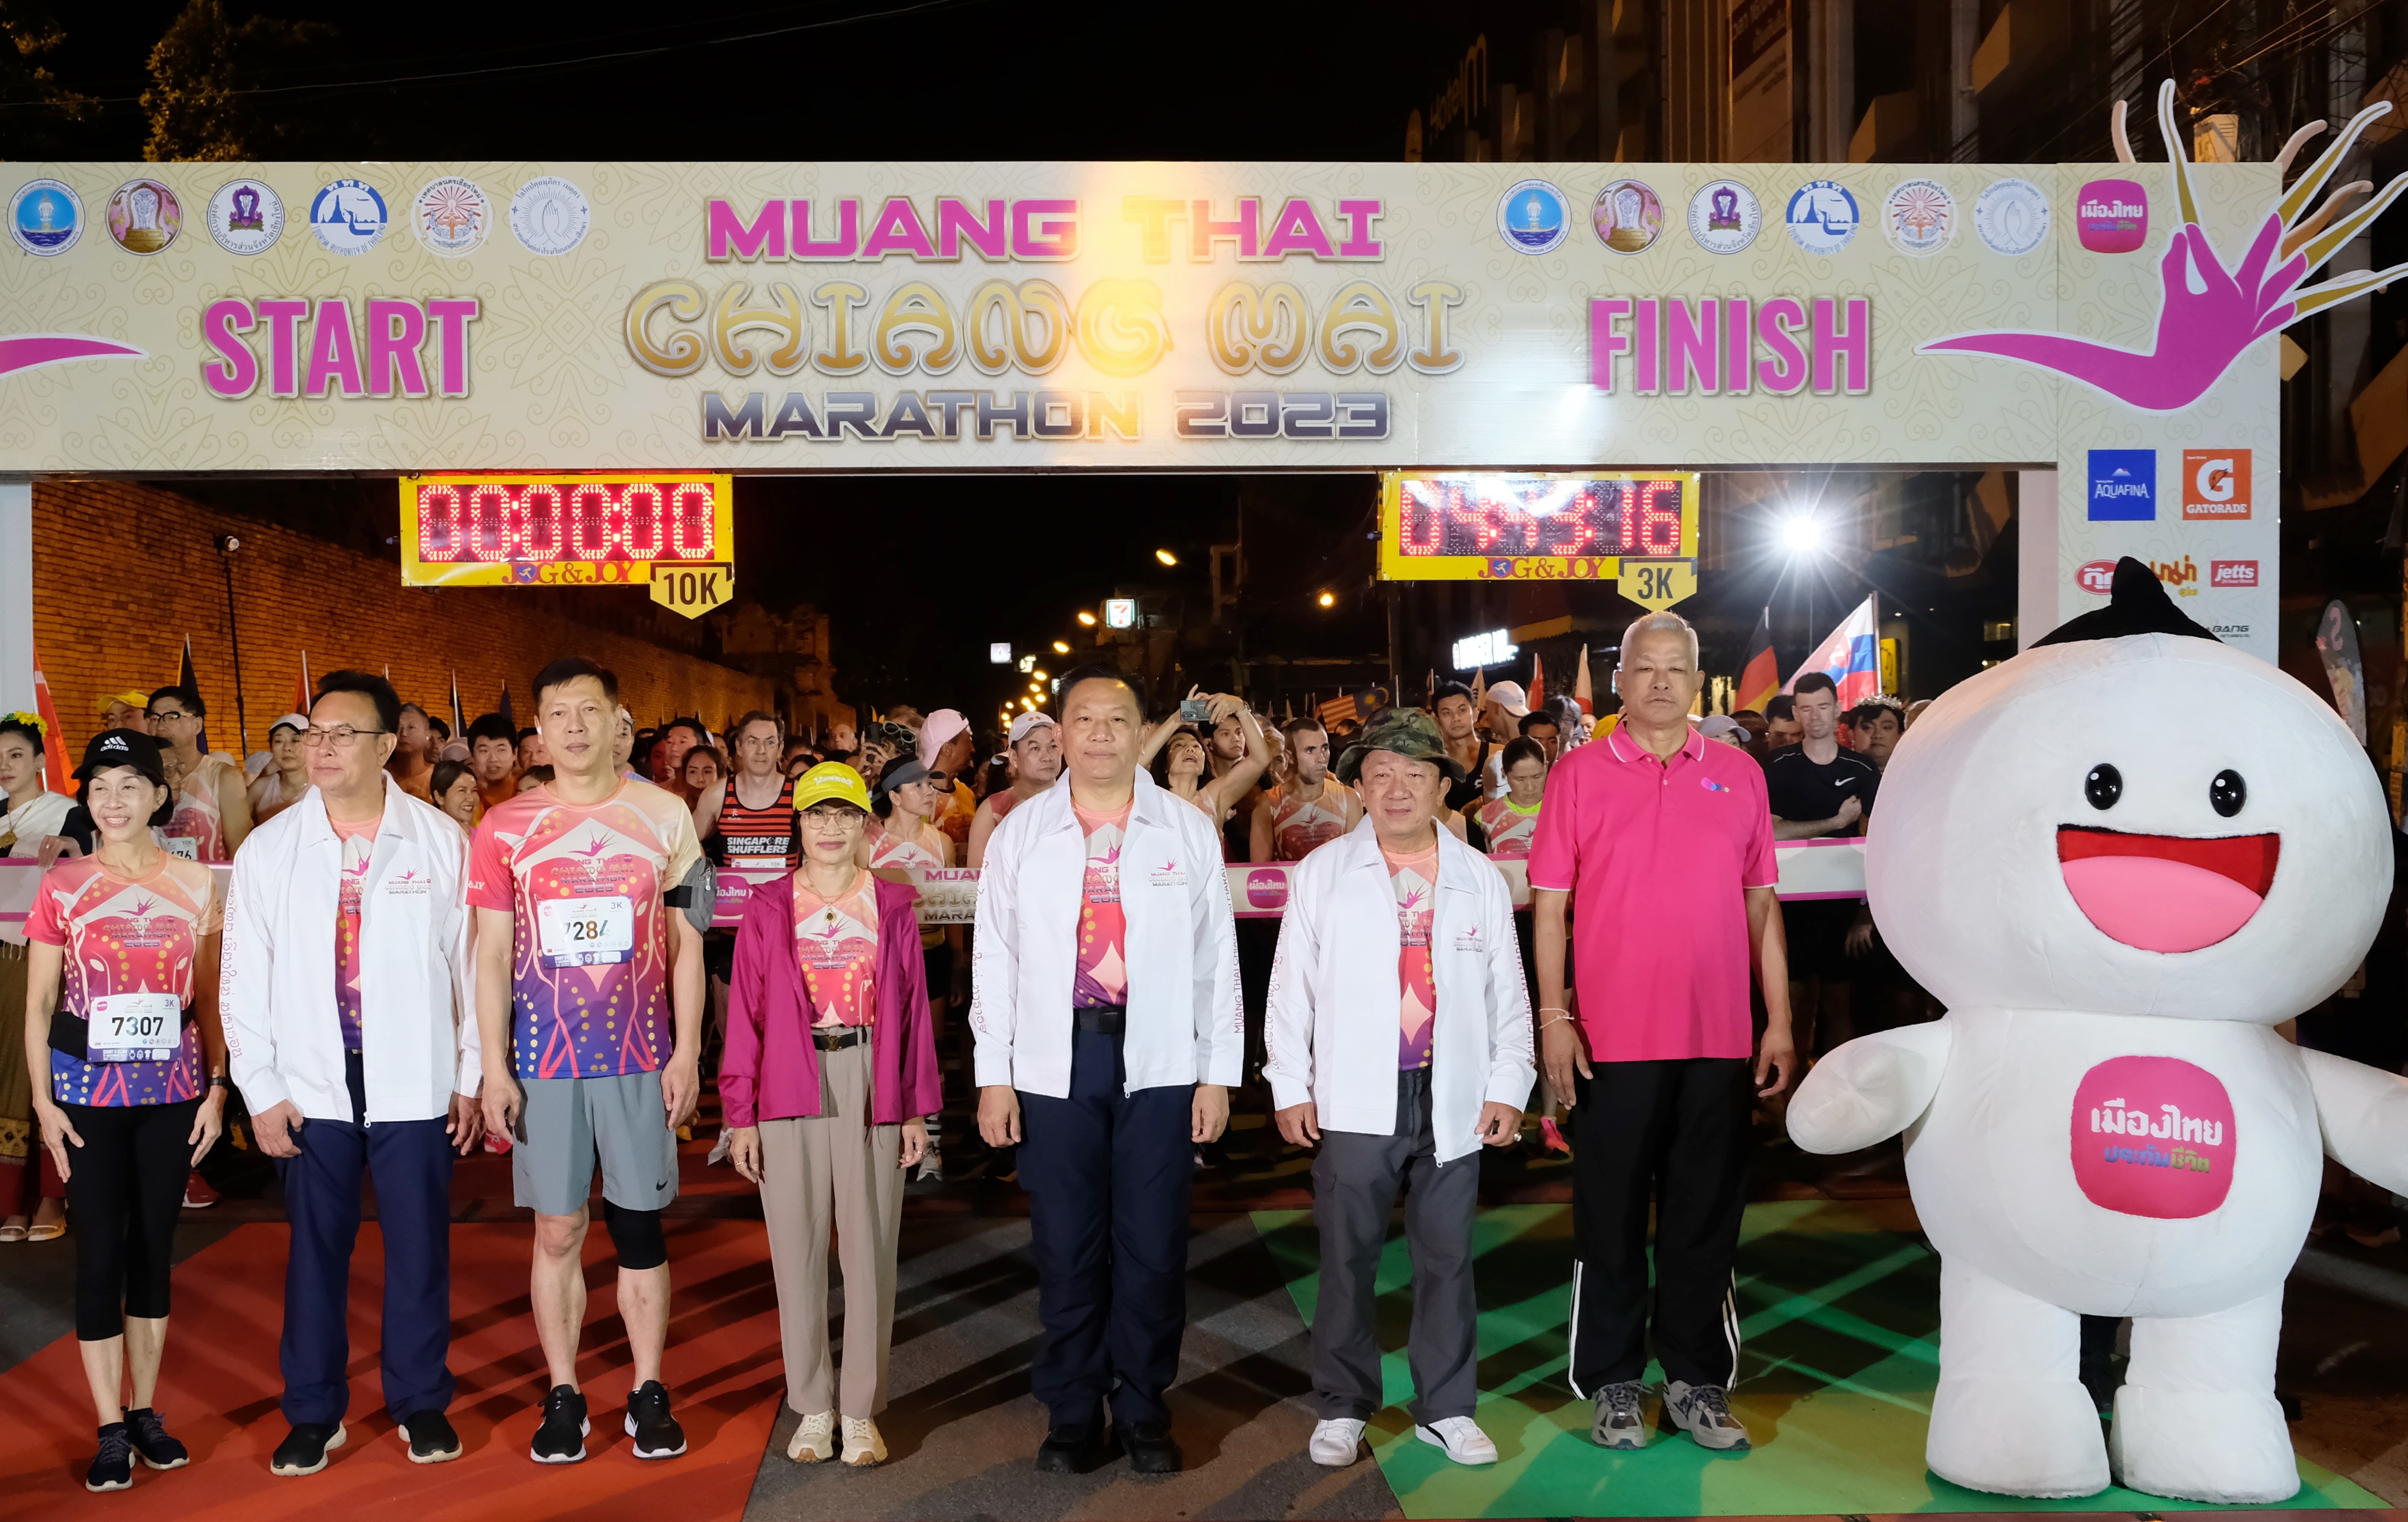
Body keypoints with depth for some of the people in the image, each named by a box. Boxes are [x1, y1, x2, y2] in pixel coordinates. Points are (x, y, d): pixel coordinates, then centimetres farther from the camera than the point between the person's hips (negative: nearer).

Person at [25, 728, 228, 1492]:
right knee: (100, 1249, 0)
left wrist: (216, 1088, 2)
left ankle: (146, 1411, 22)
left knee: (154, 1244, 9)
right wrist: (43, 1100, -4)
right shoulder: (62, 886, -1)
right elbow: (38, 1004, 2)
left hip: (173, 1086, 2)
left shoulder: (196, 885, 3)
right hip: (88, 1087, -1)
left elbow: (211, 997, 6)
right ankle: (111, 1430, 10)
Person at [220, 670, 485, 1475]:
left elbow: (471, 961, 0)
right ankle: (313, 1412, 24)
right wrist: (261, 1091, 1)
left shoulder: (443, 841, -3)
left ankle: (420, 1402, 24)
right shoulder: (269, 849, 2)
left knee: (420, 1246, 7)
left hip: (415, 1082, -1)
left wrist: (472, 1077, 0)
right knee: (315, 1248, 9)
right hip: (311, 1086, 1)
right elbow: (245, 977, 4)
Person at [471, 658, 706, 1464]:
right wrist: (494, 1066, -1)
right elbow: (492, 955, 3)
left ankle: (649, 1395, 16)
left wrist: (687, 1055, -2)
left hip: (641, 1061, 0)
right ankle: (563, 1397, 18)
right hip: (543, 1061, 0)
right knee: (557, 1230, 6)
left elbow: (687, 944, 3)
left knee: (640, 1226, 6)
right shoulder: (504, 828, 2)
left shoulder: (665, 816, 2)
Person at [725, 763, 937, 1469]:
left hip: (871, 1088, 0)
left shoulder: (892, 906, 6)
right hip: (790, 1090, 0)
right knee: (797, 1246, 6)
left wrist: (917, 1110, 2)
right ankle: (813, 1407, 19)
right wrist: (740, 1116, -2)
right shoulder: (768, 909, 4)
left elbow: (914, 1009, 5)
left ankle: (861, 1410, 16)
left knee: (870, 1246, 4)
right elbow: (746, 1013, 2)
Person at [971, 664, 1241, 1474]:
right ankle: (1071, 1413, 23)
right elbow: (995, 959, 4)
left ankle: (1143, 1410, 23)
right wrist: (993, 1075, 0)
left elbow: (1216, 959, 3)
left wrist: (1218, 1074, 0)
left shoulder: (1189, 830, 3)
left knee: (1153, 1247, 5)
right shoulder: (1020, 832, 4)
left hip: (1159, 1063, 0)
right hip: (1053, 1064, 0)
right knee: (1066, 1247, 7)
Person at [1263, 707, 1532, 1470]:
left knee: (1448, 1256, 9)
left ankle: (1446, 1408, 22)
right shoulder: (1321, 873, 2)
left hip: (1453, 1098, 2)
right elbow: (1291, 985, 2)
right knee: (1348, 1258, 6)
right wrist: (1290, 1087, -1)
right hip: (1355, 1101, -1)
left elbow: (1508, 990, 8)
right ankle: (1342, 1408, 20)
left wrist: (1508, 1086, 2)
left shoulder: (1481, 879, 7)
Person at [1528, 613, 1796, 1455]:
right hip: (1612, 1037, -2)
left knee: (1706, 1215, 10)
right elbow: (1548, 905, -1)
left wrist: (1780, 1020, 6)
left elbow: (1761, 903, 10)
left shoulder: (1739, 775, 8)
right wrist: (1554, 1017, -8)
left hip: (1718, 1037, 2)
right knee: (1611, 1217, 7)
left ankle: (1697, 1381, 24)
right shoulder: (1579, 774, 1)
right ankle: (1613, 1383, 20)